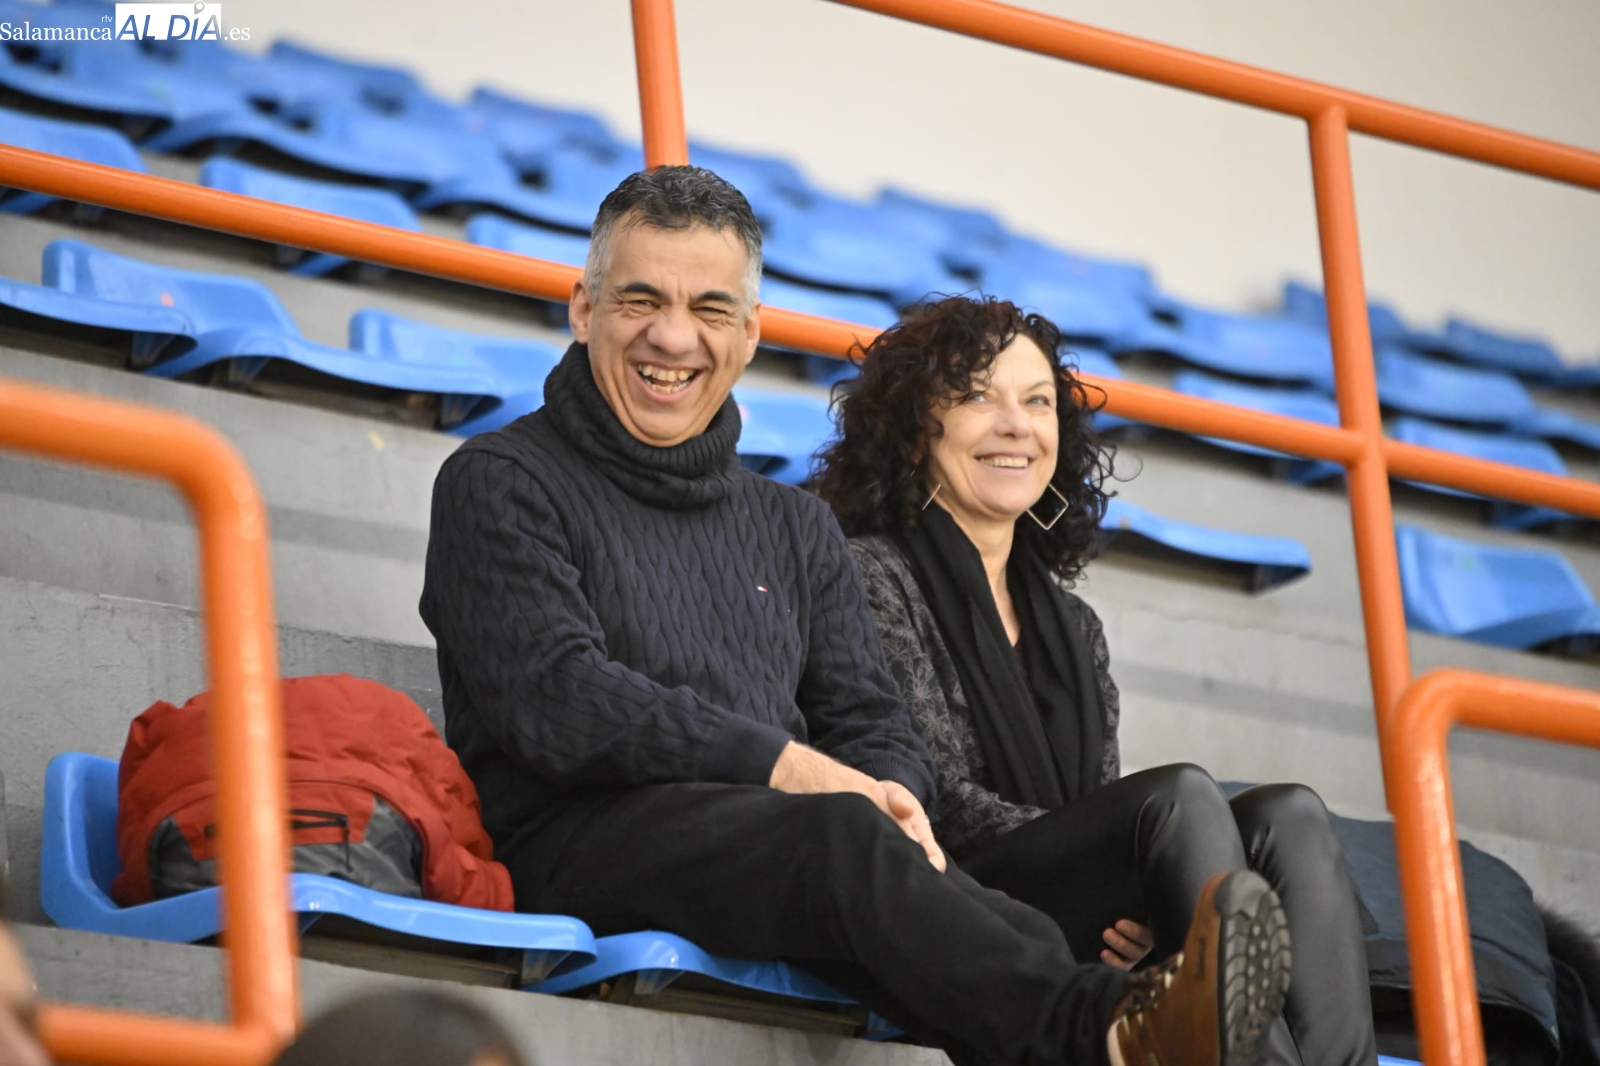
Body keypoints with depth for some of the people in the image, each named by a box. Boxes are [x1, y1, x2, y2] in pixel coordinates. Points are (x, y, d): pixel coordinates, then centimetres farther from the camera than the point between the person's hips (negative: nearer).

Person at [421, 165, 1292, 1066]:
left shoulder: (797, 530, 29)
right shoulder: (503, 484, 10)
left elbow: (871, 722, 20)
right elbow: (554, 701, -6)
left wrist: (887, 792, -7)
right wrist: (786, 764, -13)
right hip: (585, 838, -6)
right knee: (837, 836, -39)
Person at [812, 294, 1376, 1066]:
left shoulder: (1071, 625, 27)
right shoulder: (875, 576, 6)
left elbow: (1111, 816, 17)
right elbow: (938, 802, -6)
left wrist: (1142, 915, -8)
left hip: (1096, 943, 6)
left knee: (1290, 816, -21)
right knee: (1182, 794, -30)